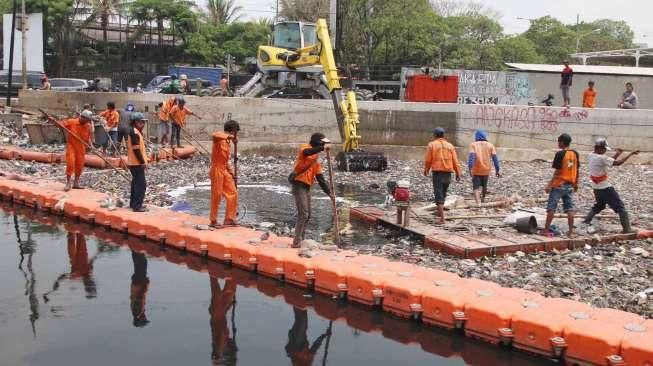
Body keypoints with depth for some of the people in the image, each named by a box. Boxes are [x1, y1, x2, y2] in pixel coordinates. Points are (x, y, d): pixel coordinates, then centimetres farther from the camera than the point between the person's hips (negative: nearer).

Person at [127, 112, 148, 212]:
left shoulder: (134, 131, 14)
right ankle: (137, 206, -6)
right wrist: (143, 162, -17)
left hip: (134, 162, 11)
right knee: (141, 185, -8)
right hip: (137, 163, -11)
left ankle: (133, 203, 27)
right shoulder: (135, 132, -18)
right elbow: (136, 149, -22)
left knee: (136, 183, 19)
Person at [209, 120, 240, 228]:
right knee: (216, 196, -2)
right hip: (217, 170, -8)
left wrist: (231, 171, 12)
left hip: (225, 170, 9)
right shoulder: (219, 138, -11)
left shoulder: (228, 142, 15)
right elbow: (214, 135, -38)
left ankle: (229, 219, 16)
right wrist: (230, 136, -38)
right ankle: (213, 221, 9)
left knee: (232, 193, 8)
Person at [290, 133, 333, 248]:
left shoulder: (316, 160, 19)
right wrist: (322, 148, -36)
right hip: (299, 185, -9)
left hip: (307, 187, 9)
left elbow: (320, 178, 17)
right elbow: (306, 152, -31)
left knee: (307, 215, 12)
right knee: (303, 214, -13)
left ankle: (300, 240, 20)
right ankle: (296, 242, -11)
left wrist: (329, 192, 10)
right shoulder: (305, 147, -3)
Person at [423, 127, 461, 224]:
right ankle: (440, 212, 37)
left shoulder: (432, 145, -2)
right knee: (443, 194, 21)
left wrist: (426, 170, 16)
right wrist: (458, 174, 10)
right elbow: (455, 161, 5)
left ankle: (442, 218, -11)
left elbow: (427, 160, -1)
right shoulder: (450, 146, 7)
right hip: (448, 173, 4)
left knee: (438, 195, -4)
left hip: (437, 172, -4)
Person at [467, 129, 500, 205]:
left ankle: (478, 203, -22)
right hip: (486, 170, 3)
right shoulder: (490, 145, 6)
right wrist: (497, 170, 4)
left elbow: (471, 157, -14)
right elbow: (495, 158, 2)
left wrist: (470, 168, -20)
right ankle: (483, 199, 43)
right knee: (484, 186, 23)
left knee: (476, 187, -3)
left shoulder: (473, 145, -1)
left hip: (476, 170, -3)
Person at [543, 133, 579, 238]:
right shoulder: (575, 154, 5)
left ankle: (546, 230, 6)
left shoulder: (560, 154, -13)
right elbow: (577, 170, 11)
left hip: (559, 185, -6)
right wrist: (576, 184, 22)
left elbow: (557, 171, -15)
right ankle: (571, 232, 4)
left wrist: (549, 185, -11)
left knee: (551, 207, 2)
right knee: (570, 208, 6)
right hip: (570, 185, 6)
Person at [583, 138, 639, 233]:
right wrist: (630, 154, -14)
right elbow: (617, 163, -21)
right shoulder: (601, 158, -23)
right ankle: (627, 229, -2)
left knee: (598, 206, 29)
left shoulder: (590, 156, 2)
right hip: (605, 188, -8)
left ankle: (585, 222, 24)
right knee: (620, 207, -1)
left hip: (596, 188, 8)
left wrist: (616, 155, 4)